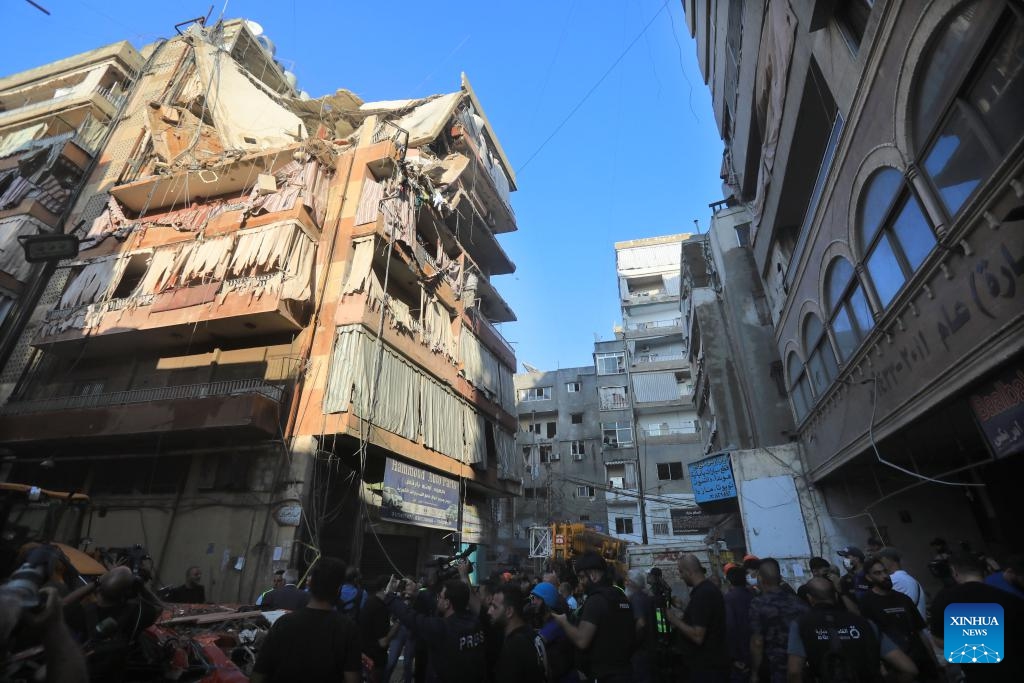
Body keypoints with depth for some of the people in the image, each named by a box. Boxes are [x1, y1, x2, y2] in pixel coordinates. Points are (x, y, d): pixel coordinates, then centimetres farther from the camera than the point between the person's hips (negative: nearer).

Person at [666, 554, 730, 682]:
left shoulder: (701, 594, -25)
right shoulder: (711, 589, 8)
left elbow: (698, 636, -28)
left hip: (706, 666, -10)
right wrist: (683, 617, 12)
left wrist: (675, 621, -15)